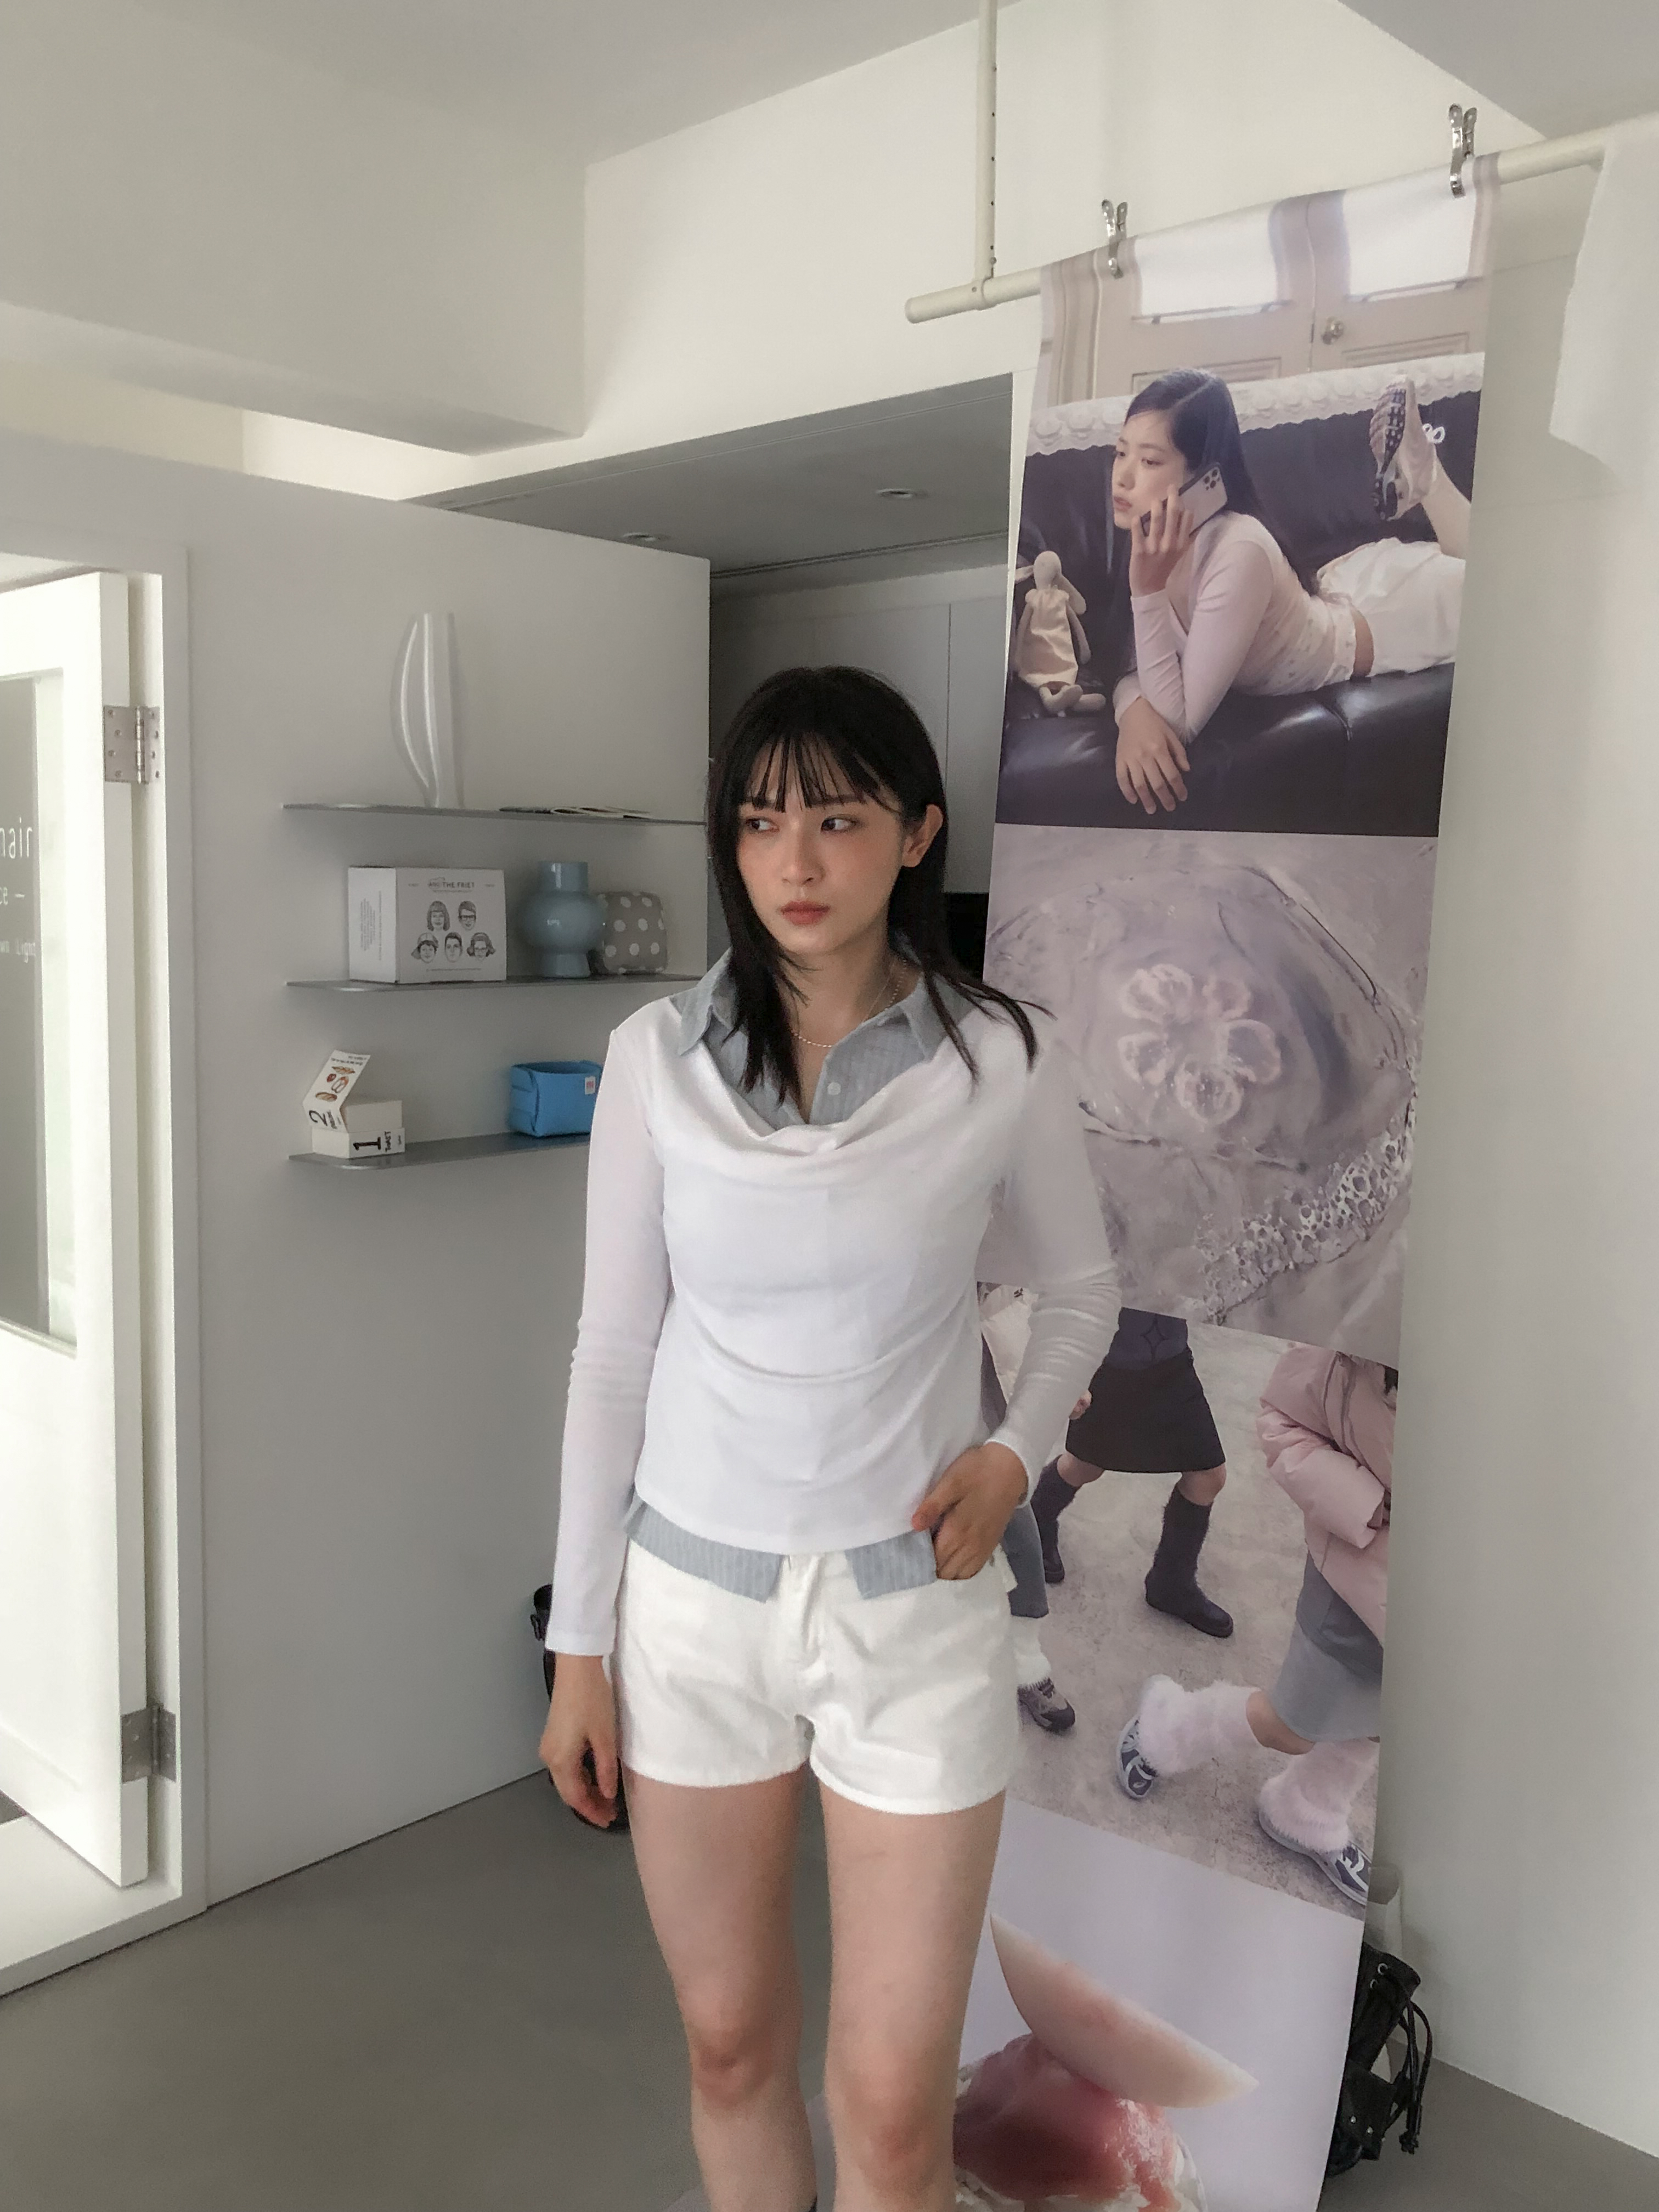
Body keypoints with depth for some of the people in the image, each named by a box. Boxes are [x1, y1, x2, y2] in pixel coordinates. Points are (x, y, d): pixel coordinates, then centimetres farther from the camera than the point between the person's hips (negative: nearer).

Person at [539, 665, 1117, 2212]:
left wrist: (1014, 1455, -10)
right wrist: (578, 1643, 2)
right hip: (696, 1592, 2)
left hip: (913, 1601, -1)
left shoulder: (999, 1060, -8)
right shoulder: (660, 1054, -5)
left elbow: (1080, 1293, 9)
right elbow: (614, 1349, 0)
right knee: (729, 2042, 19)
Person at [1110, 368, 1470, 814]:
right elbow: (1134, 668, -17)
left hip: (1370, 620, -5)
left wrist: (1148, 591, -49)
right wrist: (1134, 713, -40)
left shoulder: (1238, 552, -43)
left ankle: (1419, 473, 29)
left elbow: (1180, 720, -42)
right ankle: (1402, 484, 39)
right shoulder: (1153, 538, -23)